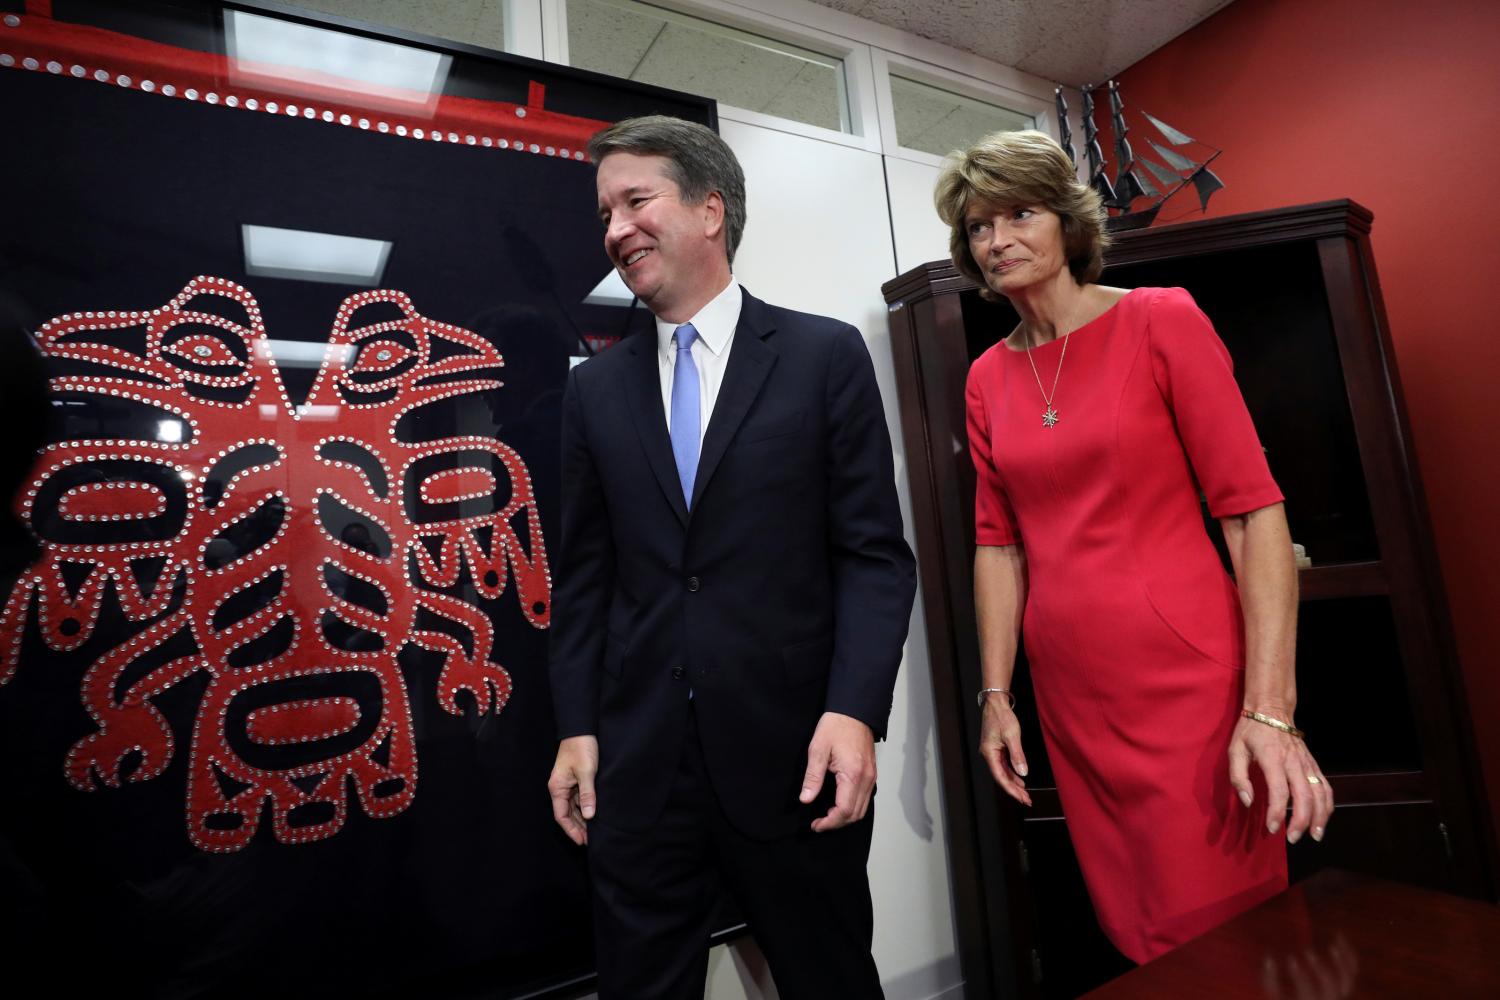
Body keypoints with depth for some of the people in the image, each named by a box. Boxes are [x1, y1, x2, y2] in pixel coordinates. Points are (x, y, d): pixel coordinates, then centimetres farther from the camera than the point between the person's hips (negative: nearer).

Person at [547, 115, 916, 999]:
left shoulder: (826, 354, -2)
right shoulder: (595, 389, 8)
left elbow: (875, 551, -5)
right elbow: (585, 573, 8)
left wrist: (853, 710, -14)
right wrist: (577, 728, 4)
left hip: (794, 750, -2)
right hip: (636, 761, 3)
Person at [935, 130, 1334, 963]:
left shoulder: (1162, 320, -5)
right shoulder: (988, 379, 7)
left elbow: (1255, 508, -10)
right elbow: (999, 542, 7)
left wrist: (1270, 707, -17)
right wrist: (996, 693, 5)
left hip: (1187, 675, -4)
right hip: (1071, 691, 4)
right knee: (1139, 933, 18)